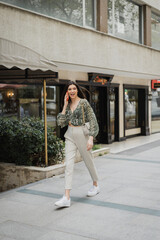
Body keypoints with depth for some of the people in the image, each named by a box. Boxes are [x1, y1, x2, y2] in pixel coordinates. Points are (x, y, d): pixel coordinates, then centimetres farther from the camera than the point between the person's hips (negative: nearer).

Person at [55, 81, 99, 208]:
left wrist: (91, 138, -17)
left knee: (88, 161, 12)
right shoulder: (68, 104, 10)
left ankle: (96, 185, 38)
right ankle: (67, 197, -9)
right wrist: (65, 106, -1)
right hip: (70, 135, 4)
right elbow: (61, 122, 4)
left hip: (81, 134, -4)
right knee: (69, 165, -5)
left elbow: (92, 120, -10)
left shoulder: (84, 102, -7)